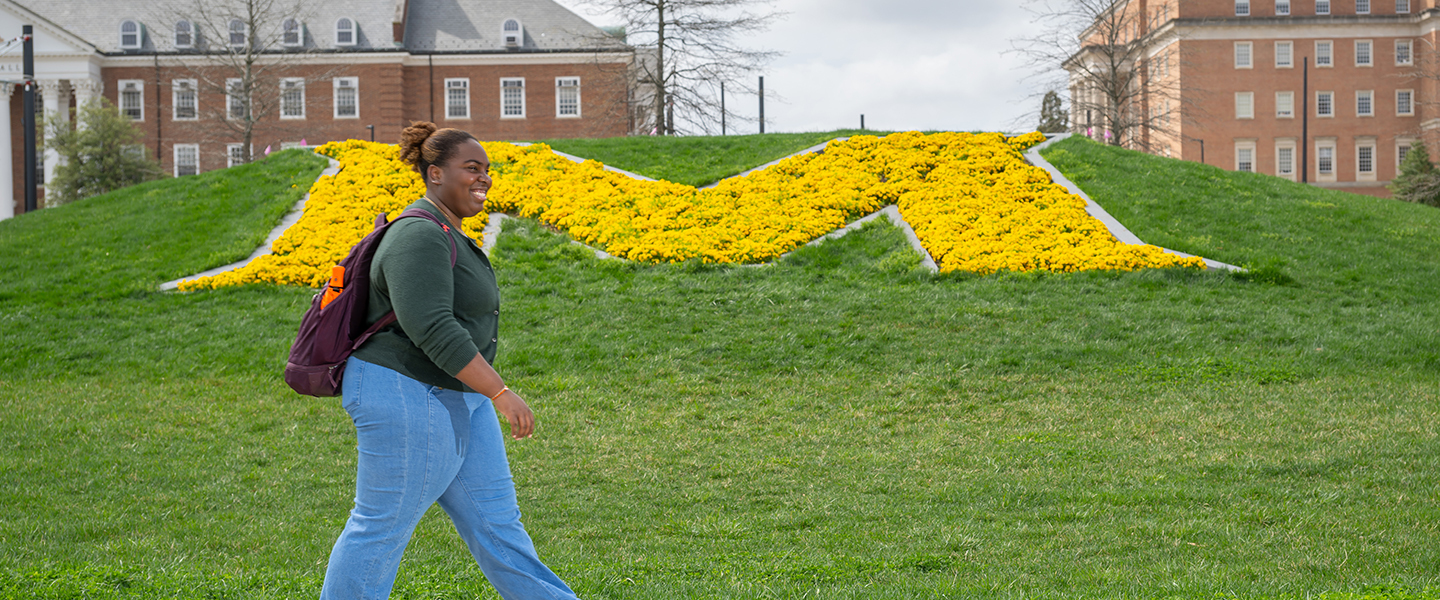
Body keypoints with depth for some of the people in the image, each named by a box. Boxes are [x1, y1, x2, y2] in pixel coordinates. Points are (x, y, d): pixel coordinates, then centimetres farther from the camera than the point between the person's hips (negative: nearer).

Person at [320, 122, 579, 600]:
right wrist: (501, 393, -29)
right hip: (407, 400, -10)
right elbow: (434, 331, -28)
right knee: (383, 526, 1)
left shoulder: (443, 234, 13)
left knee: (492, 513, 11)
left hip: (452, 397, 10)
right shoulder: (421, 237, -19)